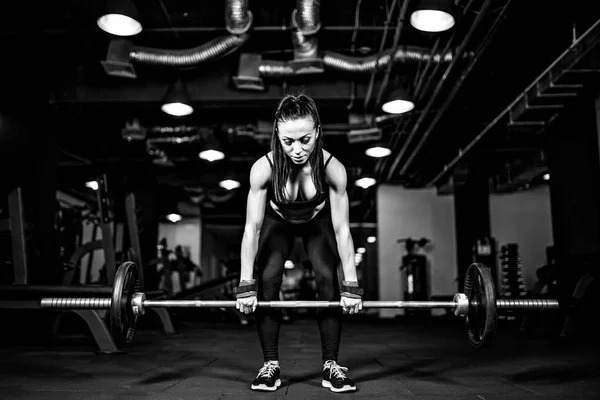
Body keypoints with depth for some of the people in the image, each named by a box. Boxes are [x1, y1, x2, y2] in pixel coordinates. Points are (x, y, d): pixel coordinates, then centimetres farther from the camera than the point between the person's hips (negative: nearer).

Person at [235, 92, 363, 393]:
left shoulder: (332, 168, -36)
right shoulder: (263, 168, -36)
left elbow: (341, 228, -29)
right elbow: (252, 227, -29)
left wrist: (351, 285, -28)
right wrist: (246, 285, -29)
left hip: (318, 222, 0)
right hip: (277, 222, 0)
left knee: (327, 279, -16)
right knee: (267, 280, -15)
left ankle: (331, 365, -2)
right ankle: (270, 364, -2)